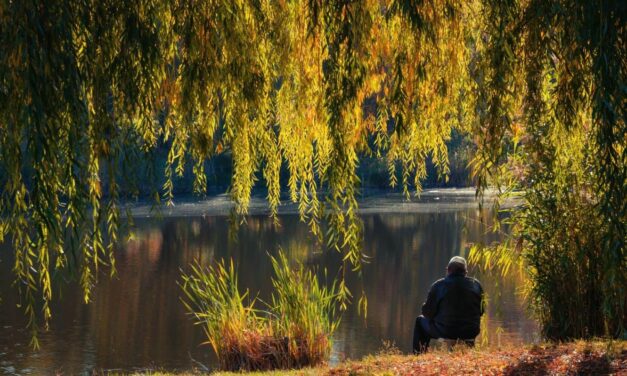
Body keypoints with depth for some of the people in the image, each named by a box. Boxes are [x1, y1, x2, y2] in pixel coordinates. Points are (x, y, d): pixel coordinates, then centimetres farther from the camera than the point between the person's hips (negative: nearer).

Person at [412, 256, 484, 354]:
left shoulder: (439, 285, -10)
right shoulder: (476, 284, 0)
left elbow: (428, 312, -5)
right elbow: (480, 311, 7)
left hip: (445, 332, -4)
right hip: (470, 333, 4)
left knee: (420, 320, 23)